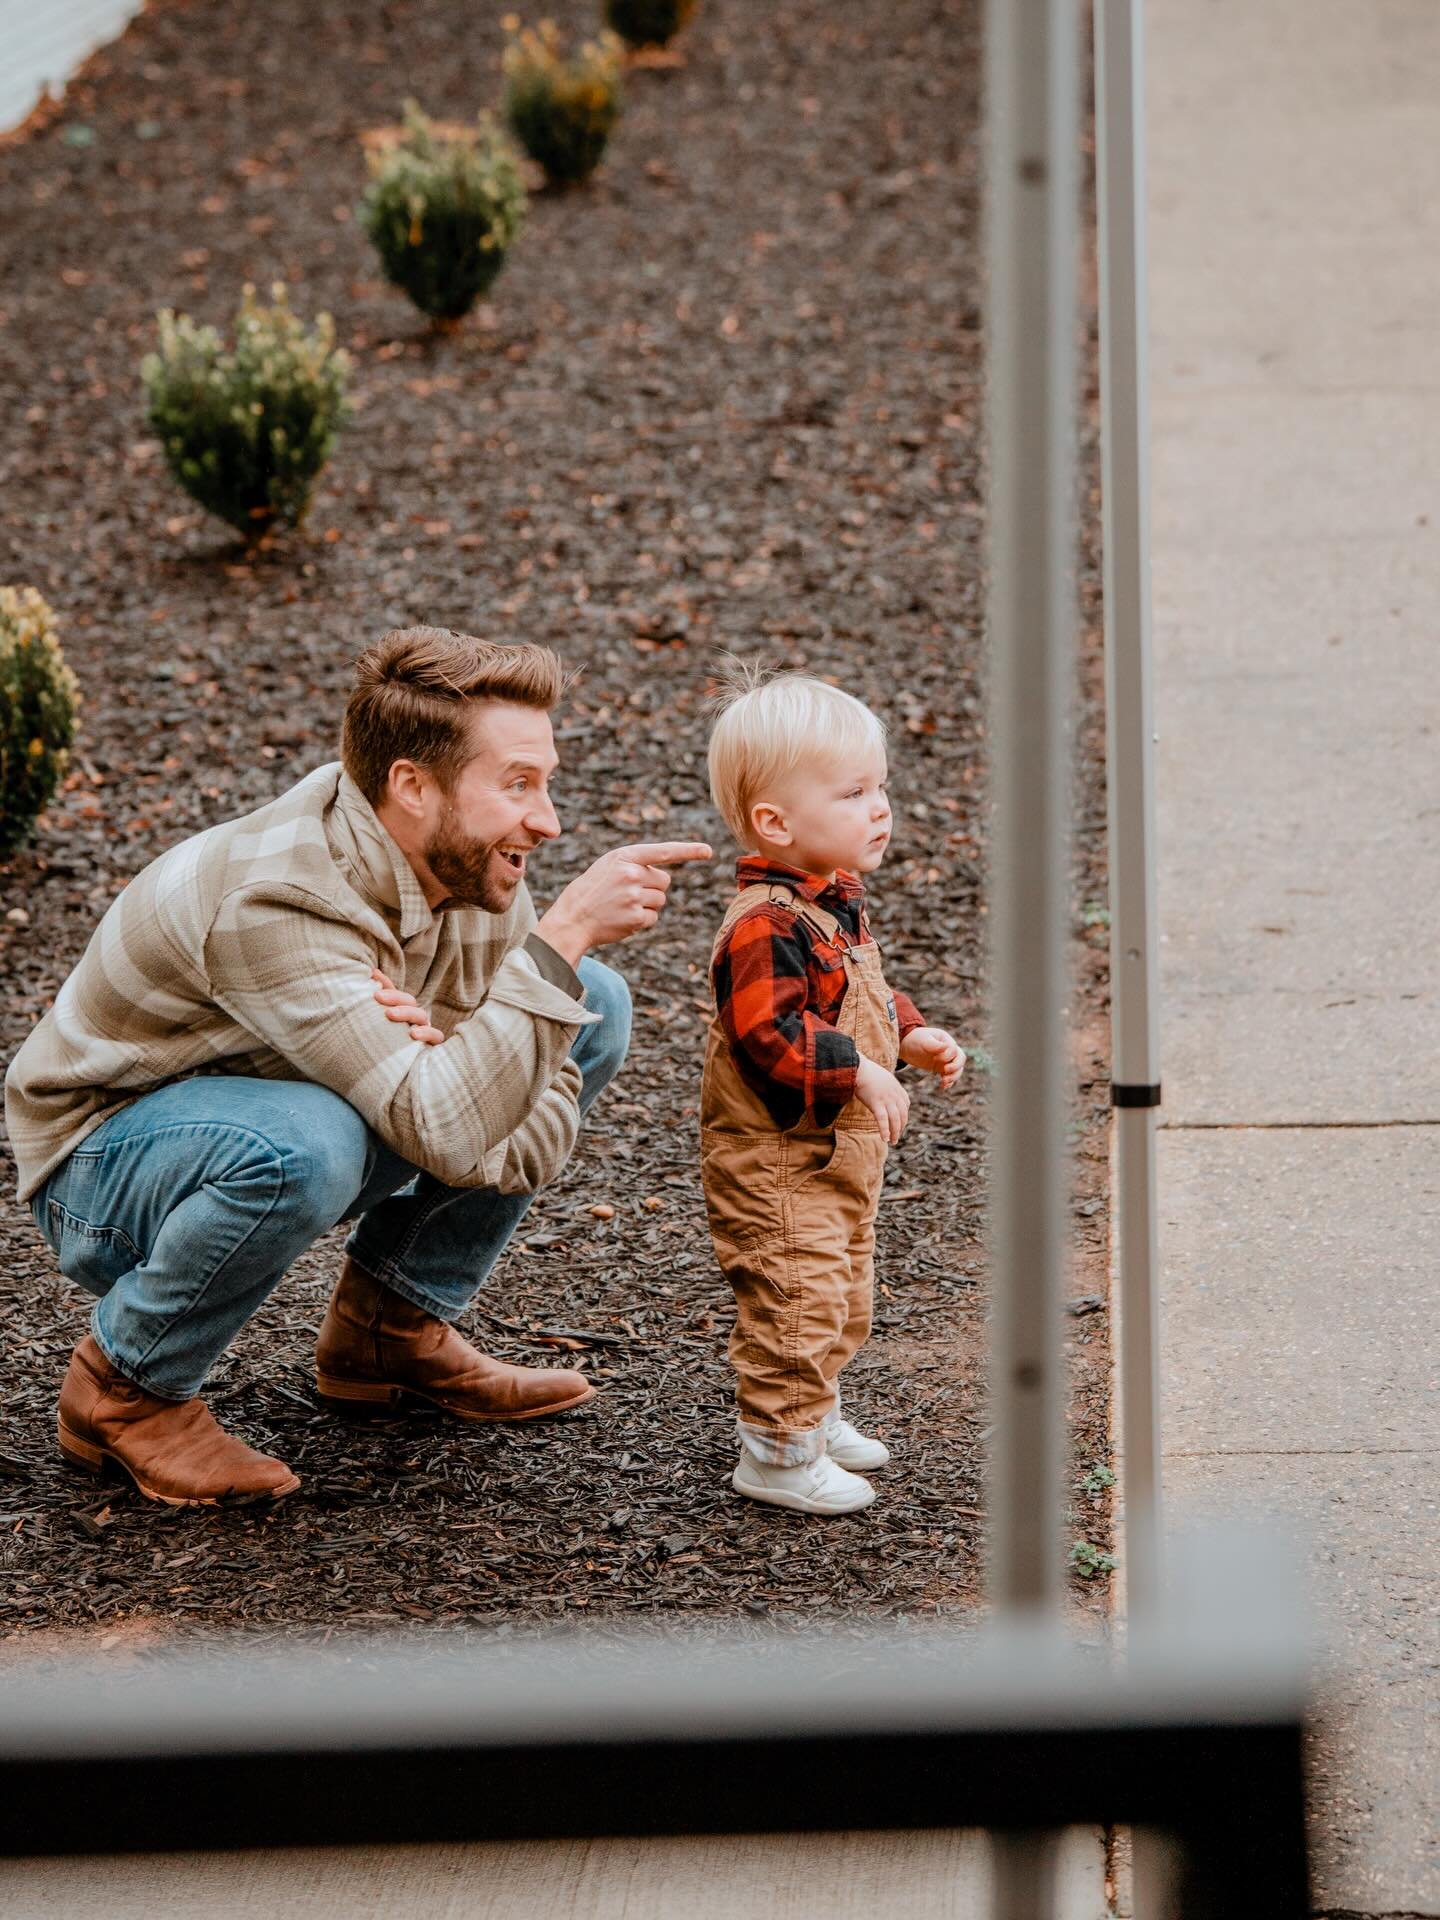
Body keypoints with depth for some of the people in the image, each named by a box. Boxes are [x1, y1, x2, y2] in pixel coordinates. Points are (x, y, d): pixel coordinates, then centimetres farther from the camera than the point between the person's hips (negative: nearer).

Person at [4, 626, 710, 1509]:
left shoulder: (472, 865, -11)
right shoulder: (275, 902, -35)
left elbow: (543, 1121, -10)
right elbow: (445, 1134, -43)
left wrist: (438, 1062, -31)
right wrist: (563, 935, -42)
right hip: (105, 1164, -7)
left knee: (590, 1007, -1)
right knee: (306, 1142, -42)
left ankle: (392, 1326, 9)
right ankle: (128, 1388, -13)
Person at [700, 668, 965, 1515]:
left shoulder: (837, 903, 7)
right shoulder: (767, 926, -26)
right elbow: (766, 1033, -32)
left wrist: (909, 1036, 9)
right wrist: (856, 1072, -32)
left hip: (842, 1155, 10)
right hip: (775, 1163, -10)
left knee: (844, 1294, 21)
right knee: (795, 1300, -7)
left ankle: (815, 1414, 37)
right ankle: (778, 1451, 4)